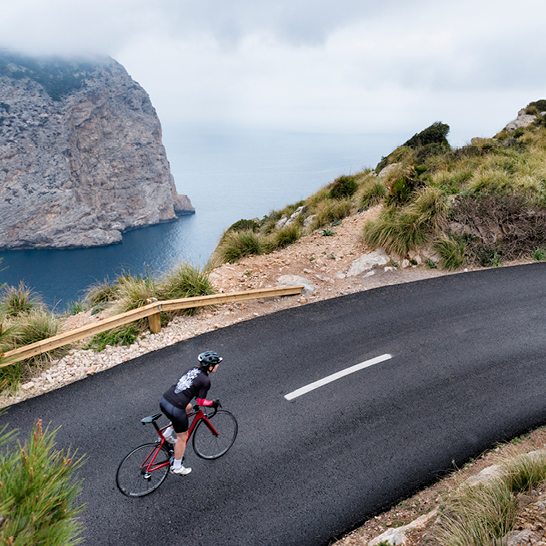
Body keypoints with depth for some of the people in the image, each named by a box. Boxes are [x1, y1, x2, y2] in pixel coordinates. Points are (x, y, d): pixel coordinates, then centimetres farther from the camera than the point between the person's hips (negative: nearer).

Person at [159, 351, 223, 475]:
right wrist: (213, 403, 10)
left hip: (164, 401, 7)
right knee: (182, 437, 16)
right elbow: (201, 402, -5)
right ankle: (177, 467, 33)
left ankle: (167, 434, 34)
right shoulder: (205, 380, -10)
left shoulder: (193, 369, 11)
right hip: (175, 409, -7)